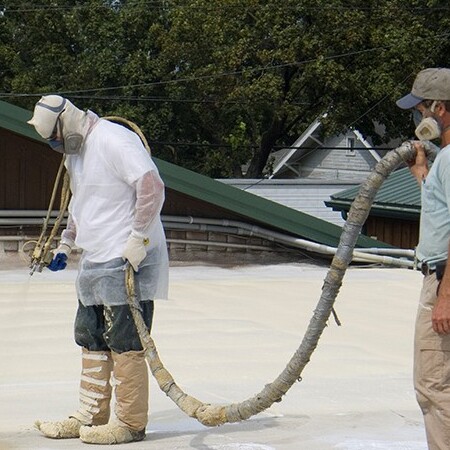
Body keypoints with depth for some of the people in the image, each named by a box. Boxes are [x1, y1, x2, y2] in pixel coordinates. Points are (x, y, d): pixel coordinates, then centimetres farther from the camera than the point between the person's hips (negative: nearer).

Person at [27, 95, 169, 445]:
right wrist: (65, 244, 28)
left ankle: (130, 423, 2)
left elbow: (152, 186, -23)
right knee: (91, 341, 13)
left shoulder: (114, 141, -16)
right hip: (95, 262, 10)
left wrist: (139, 238, -22)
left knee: (125, 345, -5)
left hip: (126, 262, -10)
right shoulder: (75, 152, 17)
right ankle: (91, 416, 22)